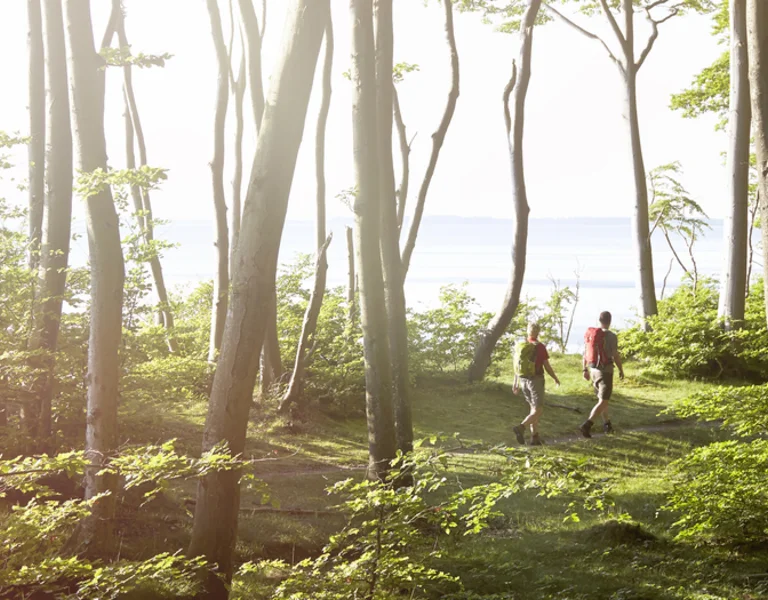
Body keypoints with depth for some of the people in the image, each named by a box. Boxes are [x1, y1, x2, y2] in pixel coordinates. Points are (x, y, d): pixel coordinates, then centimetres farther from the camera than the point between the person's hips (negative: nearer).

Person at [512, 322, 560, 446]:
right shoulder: (540, 347, -13)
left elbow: (517, 365, 7)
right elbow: (547, 367, -10)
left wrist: (516, 383, 13)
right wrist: (556, 379, 7)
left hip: (524, 381, 6)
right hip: (536, 381, -6)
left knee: (534, 408, 18)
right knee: (537, 411, -5)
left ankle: (535, 437, 13)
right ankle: (521, 428, -29)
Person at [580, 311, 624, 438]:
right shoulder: (612, 336, -15)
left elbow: (585, 354, 5)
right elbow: (616, 356, -15)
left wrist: (585, 370, 13)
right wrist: (621, 370, 0)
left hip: (593, 371, 7)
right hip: (605, 372, -7)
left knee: (602, 398, 25)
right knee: (603, 402, -7)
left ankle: (607, 425, 33)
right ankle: (587, 425, -25)